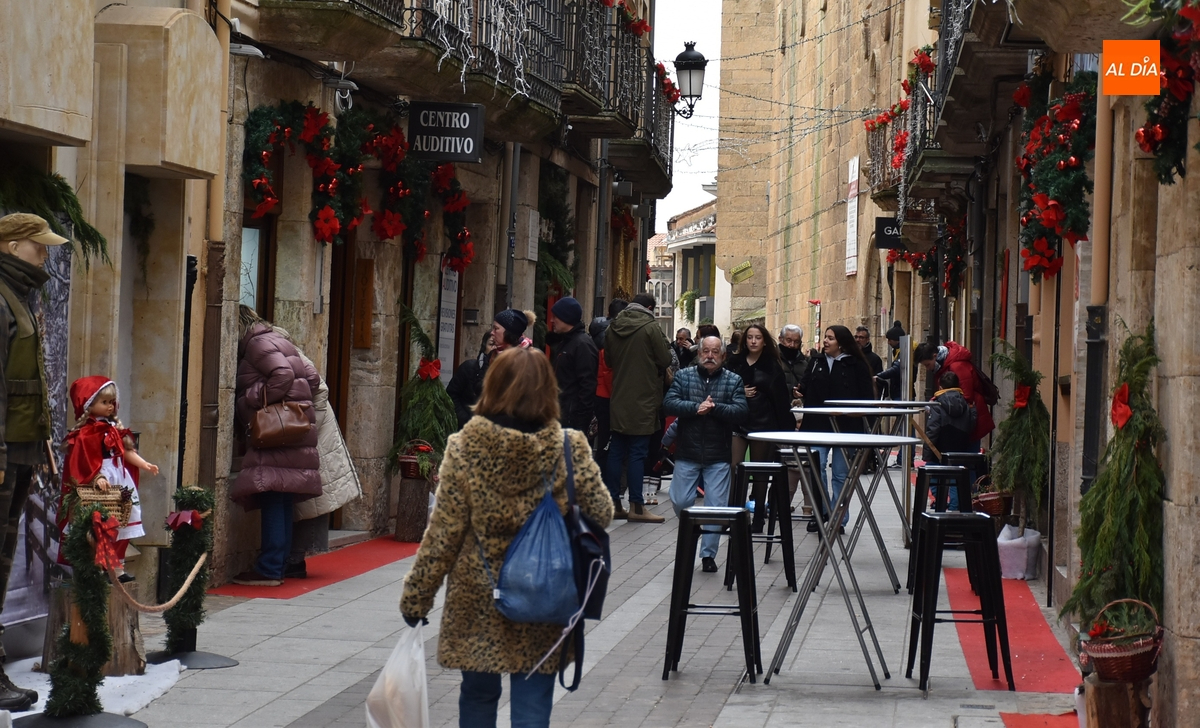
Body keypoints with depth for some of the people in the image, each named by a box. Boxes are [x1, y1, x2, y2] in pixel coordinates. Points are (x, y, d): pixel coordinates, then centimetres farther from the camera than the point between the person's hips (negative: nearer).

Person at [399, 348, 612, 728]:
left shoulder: (463, 448, -9)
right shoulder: (569, 448, -9)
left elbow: (443, 533, -7)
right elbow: (601, 513, -1)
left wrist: (416, 596, 1)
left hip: (477, 603, 0)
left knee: (478, 696, 16)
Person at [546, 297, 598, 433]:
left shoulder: (582, 344, -15)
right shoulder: (563, 342, 16)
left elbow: (587, 385, -20)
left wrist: (581, 421, -22)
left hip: (572, 417, -10)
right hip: (560, 413, 10)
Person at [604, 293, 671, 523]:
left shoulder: (613, 327, 6)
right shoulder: (650, 327, -12)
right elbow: (666, 360, -10)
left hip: (618, 398, 6)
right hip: (643, 400, -6)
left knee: (616, 451, 10)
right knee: (637, 452, -3)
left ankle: (613, 503, 12)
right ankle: (636, 506, -2)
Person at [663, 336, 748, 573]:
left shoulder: (734, 381, 4)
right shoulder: (683, 376, 5)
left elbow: (741, 412, -8)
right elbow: (669, 403, -8)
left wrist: (714, 408, -22)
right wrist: (696, 408, -21)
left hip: (718, 456, -1)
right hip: (687, 453, 1)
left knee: (716, 506, -3)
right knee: (680, 503, -1)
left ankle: (708, 553, 9)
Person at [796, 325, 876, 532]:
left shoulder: (856, 366, -2)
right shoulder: (816, 362, 10)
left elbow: (866, 398, -3)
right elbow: (806, 389, 11)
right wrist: (799, 393, -11)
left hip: (845, 427, -3)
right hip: (818, 424, 3)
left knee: (841, 473, 5)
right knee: (816, 468, -5)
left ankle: (838, 519, 13)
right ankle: (821, 512, 7)